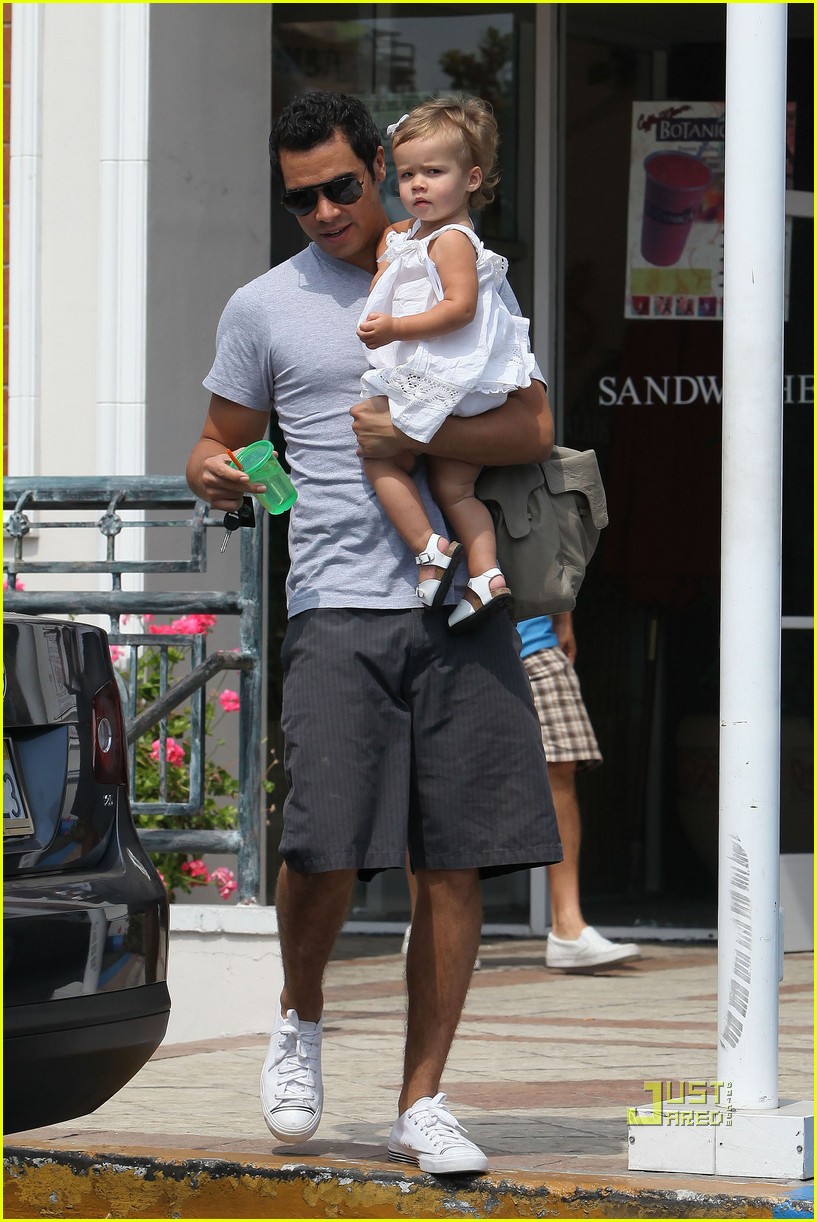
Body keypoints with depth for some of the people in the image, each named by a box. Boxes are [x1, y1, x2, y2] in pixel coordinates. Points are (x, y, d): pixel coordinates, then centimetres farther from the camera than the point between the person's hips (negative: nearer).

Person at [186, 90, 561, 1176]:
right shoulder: (265, 308, 10)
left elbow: (533, 430, 3)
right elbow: (223, 442, 17)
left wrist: (410, 436, -12)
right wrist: (213, 473, -8)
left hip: (461, 606, 1)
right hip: (338, 606, -1)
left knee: (455, 862, -2)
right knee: (326, 851, -13)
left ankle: (421, 1104, 7)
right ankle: (301, 1018, 18)